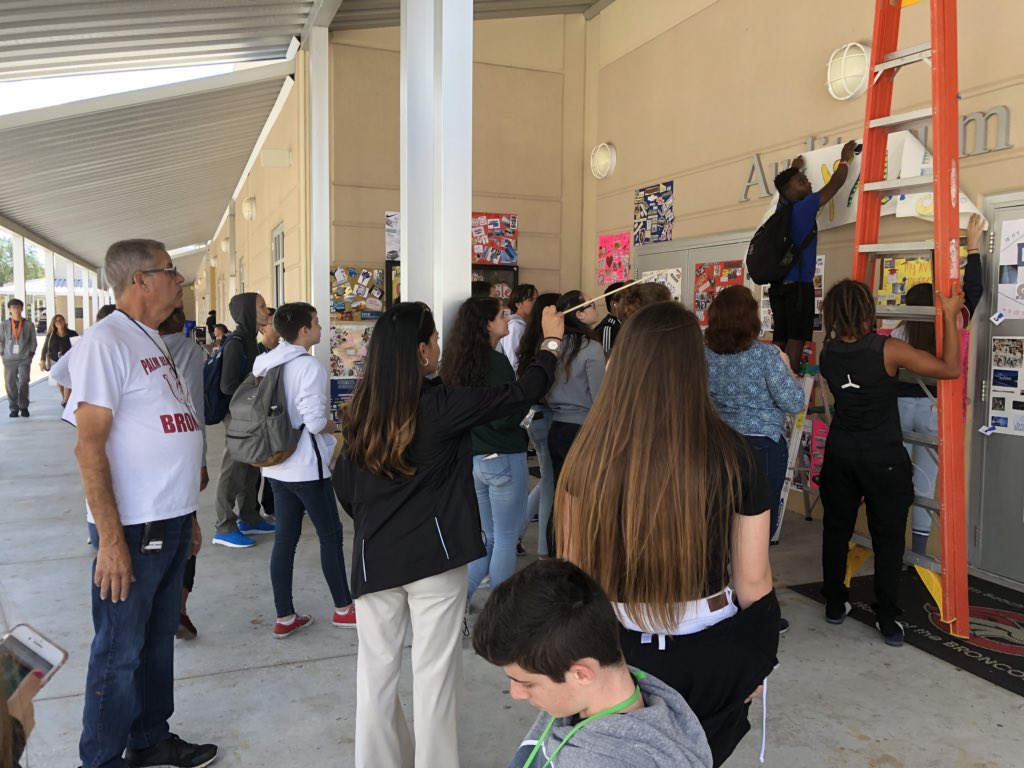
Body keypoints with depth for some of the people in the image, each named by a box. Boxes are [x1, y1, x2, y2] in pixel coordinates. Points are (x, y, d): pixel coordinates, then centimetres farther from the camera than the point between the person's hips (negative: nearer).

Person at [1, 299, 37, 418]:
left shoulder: (29, 325, 4)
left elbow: (33, 341, 9)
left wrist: (31, 354, 2)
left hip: (24, 359, -1)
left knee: (23, 383, -9)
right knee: (10, 385, 1)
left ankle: (24, 407, 3)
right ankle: (14, 408, 9)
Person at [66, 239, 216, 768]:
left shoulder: (153, 342, 13)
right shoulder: (105, 342, -14)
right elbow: (88, 446, -18)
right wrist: (110, 539, -21)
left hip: (172, 522, 8)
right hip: (132, 528, -8)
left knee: (158, 639, 19)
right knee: (120, 651, 6)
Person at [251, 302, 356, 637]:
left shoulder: (265, 363, 6)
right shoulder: (309, 366, -18)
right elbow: (315, 421, -23)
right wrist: (335, 425, -3)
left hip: (277, 465, 8)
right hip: (307, 467, -8)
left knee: (285, 538, 11)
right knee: (331, 535, 7)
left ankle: (285, 617, 17)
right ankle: (344, 608, 19)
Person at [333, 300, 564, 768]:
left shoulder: (359, 413, 1)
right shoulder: (442, 406, -12)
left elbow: (345, 488, 9)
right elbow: (521, 394, -4)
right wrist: (551, 342, 11)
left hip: (374, 557, 5)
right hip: (433, 555, -4)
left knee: (376, 670, 14)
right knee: (433, 673, 6)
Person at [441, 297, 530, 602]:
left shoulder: (458, 361, 7)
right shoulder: (496, 362, -17)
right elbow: (503, 418, -20)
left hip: (474, 459, 8)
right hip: (503, 460, -8)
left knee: (491, 538, 19)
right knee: (506, 539, 6)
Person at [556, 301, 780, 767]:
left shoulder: (592, 453, -15)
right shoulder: (730, 454, -14)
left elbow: (573, 570, -5)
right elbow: (753, 579, -6)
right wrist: (751, 661, 11)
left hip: (613, 651, -1)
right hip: (708, 658, 1)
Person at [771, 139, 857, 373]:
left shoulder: (783, 209, 12)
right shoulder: (803, 207, -8)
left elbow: (783, 187, 34)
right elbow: (833, 185, -1)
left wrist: (794, 167, 49)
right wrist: (845, 159, 15)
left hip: (779, 285, 8)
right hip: (798, 285, -7)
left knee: (779, 340, 6)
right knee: (796, 339, -8)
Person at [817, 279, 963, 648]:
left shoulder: (828, 353, -6)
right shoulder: (888, 350, -18)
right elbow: (950, 369, -12)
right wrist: (950, 317, -5)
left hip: (840, 455, 4)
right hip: (884, 459, -4)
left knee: (836, 530, 16)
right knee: (888, 538, 7)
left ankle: (835, 603, 28)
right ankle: (887, 620, 11)